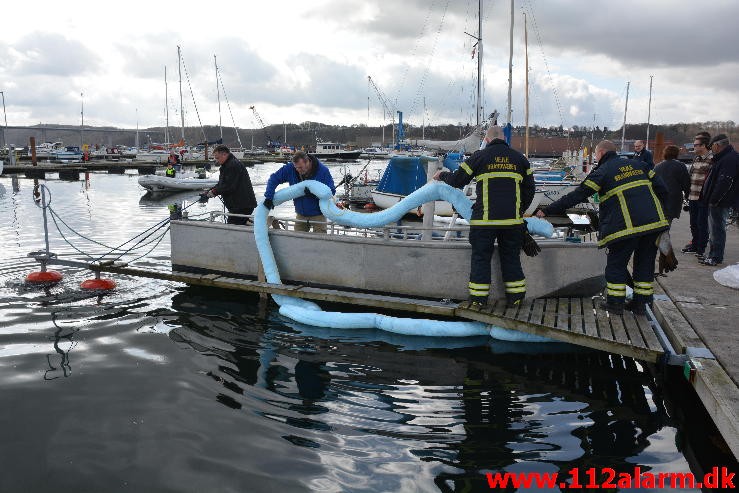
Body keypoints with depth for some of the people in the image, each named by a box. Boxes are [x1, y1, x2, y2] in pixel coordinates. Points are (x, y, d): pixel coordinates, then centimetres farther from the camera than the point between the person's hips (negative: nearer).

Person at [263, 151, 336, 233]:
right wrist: (269, 197, -14)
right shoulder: (290, 168, -9)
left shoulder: (323, 170, -17)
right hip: (300, 214, 3)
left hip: (318, 215, -3)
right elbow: (274, 178, -3)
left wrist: (315, 194, -31)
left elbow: (331, 191, -14)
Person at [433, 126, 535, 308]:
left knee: (481, 258, 7)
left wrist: (442, 175, 25)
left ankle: (479, 299, 10)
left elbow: (456, 181, 4)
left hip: (485, 219, -3)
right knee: (511, 258, 14)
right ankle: (515, 297, 19)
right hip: (512, 219, 3)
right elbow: (529, 189, 15)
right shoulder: (519, 158, 11)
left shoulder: (480, 156, 0)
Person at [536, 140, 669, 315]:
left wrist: (547, 211, -2)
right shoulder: (639, 164, 18)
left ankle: (615, 303, 15)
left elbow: (577, 196, -4)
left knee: (616, 263, 10)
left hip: (626, 226, -6)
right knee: (645, 262, 16)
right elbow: (662, 189, 14)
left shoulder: (601, 172, 1)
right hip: (655, 221, 6)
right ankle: (640, 303, 21)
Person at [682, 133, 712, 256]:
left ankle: (701, 249, 9)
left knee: (702, 223, 0)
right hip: (693, 197, 8)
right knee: (693, 223, 16)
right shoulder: (696, 159, 14)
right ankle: (695, 245, 30)